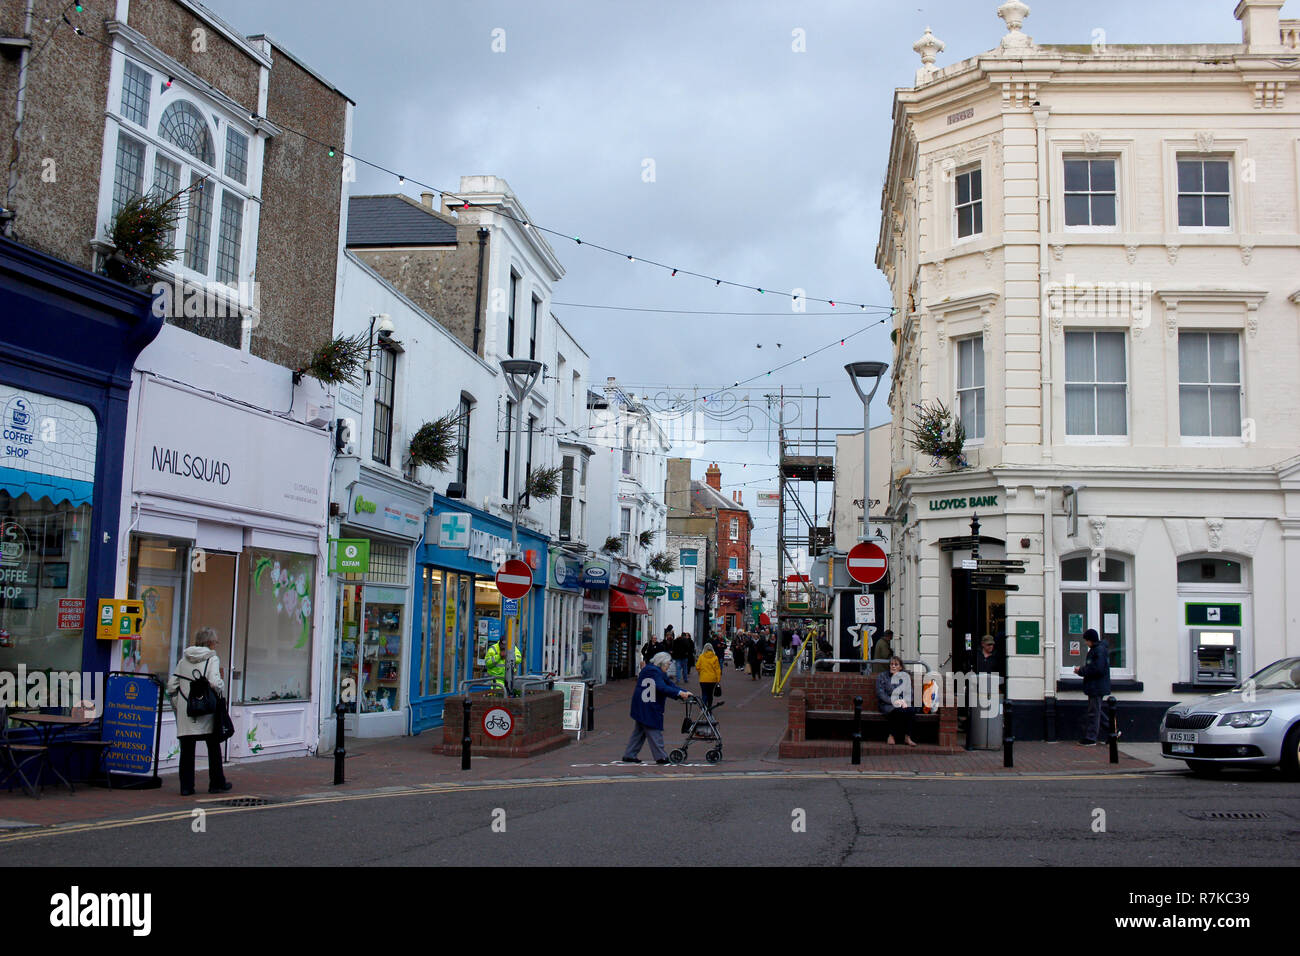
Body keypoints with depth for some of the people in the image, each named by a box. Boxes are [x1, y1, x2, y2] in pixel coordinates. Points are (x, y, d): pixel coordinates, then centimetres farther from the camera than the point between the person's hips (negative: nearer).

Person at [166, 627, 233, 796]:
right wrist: (222, 685, 2)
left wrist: (177, 705, 14)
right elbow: (215, 683, -19)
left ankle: (186, 786, 5)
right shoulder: (212, 659, -5)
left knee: (187, 750, 7)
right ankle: (217, 783, 19)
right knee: (214, 748, 11)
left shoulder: (184, 659, 9)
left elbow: (171, 684, 7)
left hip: (185, 712, 3)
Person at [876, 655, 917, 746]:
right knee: (899, 711, -37)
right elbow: (880, 694, 1)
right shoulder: (882, 677, 13)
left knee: (912, 710, -32)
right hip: (888, 705, -3)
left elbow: (909, 693, 15)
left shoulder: (906, 677, 22)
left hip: (903, 704, 3)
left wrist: (905, 701, -7)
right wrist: (893, 701, -12)